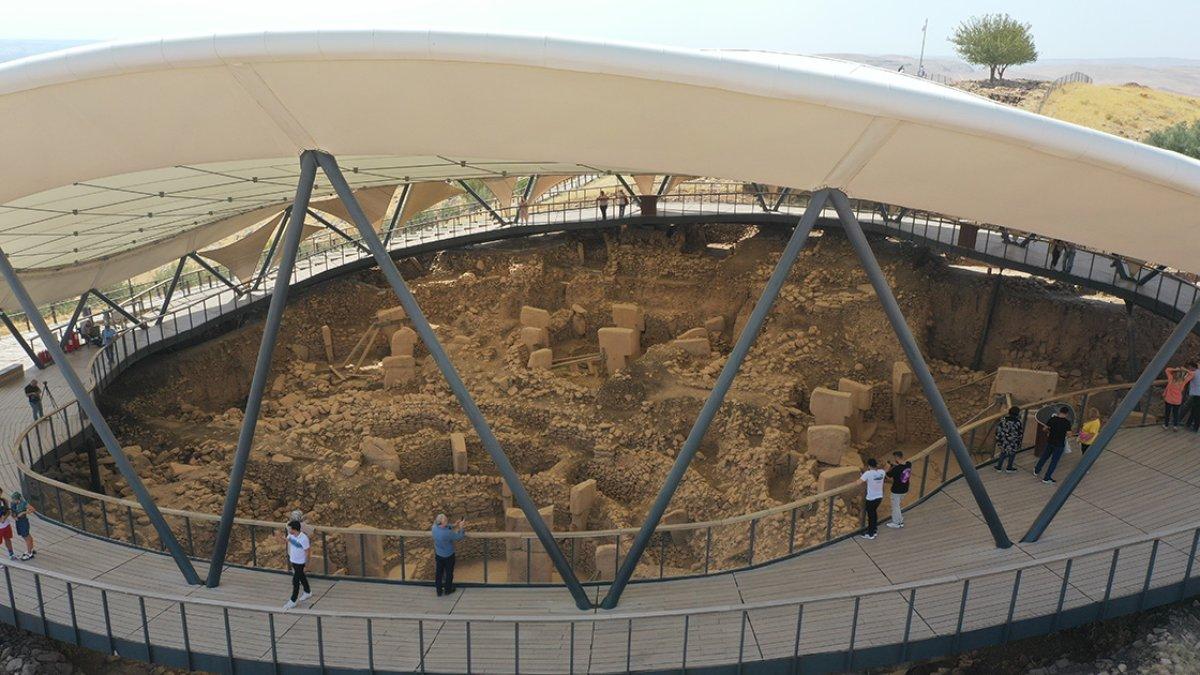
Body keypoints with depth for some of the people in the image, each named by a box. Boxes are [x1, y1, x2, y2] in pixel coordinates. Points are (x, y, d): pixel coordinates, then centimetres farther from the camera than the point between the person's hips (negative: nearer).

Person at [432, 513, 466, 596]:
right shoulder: (448, 533, -36)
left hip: (438, 555, 5)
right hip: (448, 556, -5)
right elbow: (458, 537, -20)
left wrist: (454, 525, -2)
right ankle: (448, 590, 37)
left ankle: (439, 591, 35)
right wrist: (461, 528, -9)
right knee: (449, 573, 18)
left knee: (438, 573, 20)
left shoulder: (435, 528, -17)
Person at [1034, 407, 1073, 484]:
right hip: (1059, 444, -4)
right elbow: (1068, 433, -17)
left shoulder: (1053, 419, -7)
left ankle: (1037, 470, 39)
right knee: (1054, 461, 7)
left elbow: (1046, 427, 2)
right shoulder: (1067, 422, -18)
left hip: (1050, 441, 4)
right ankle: (1046, 478, 12)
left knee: (1045, 456, 24)